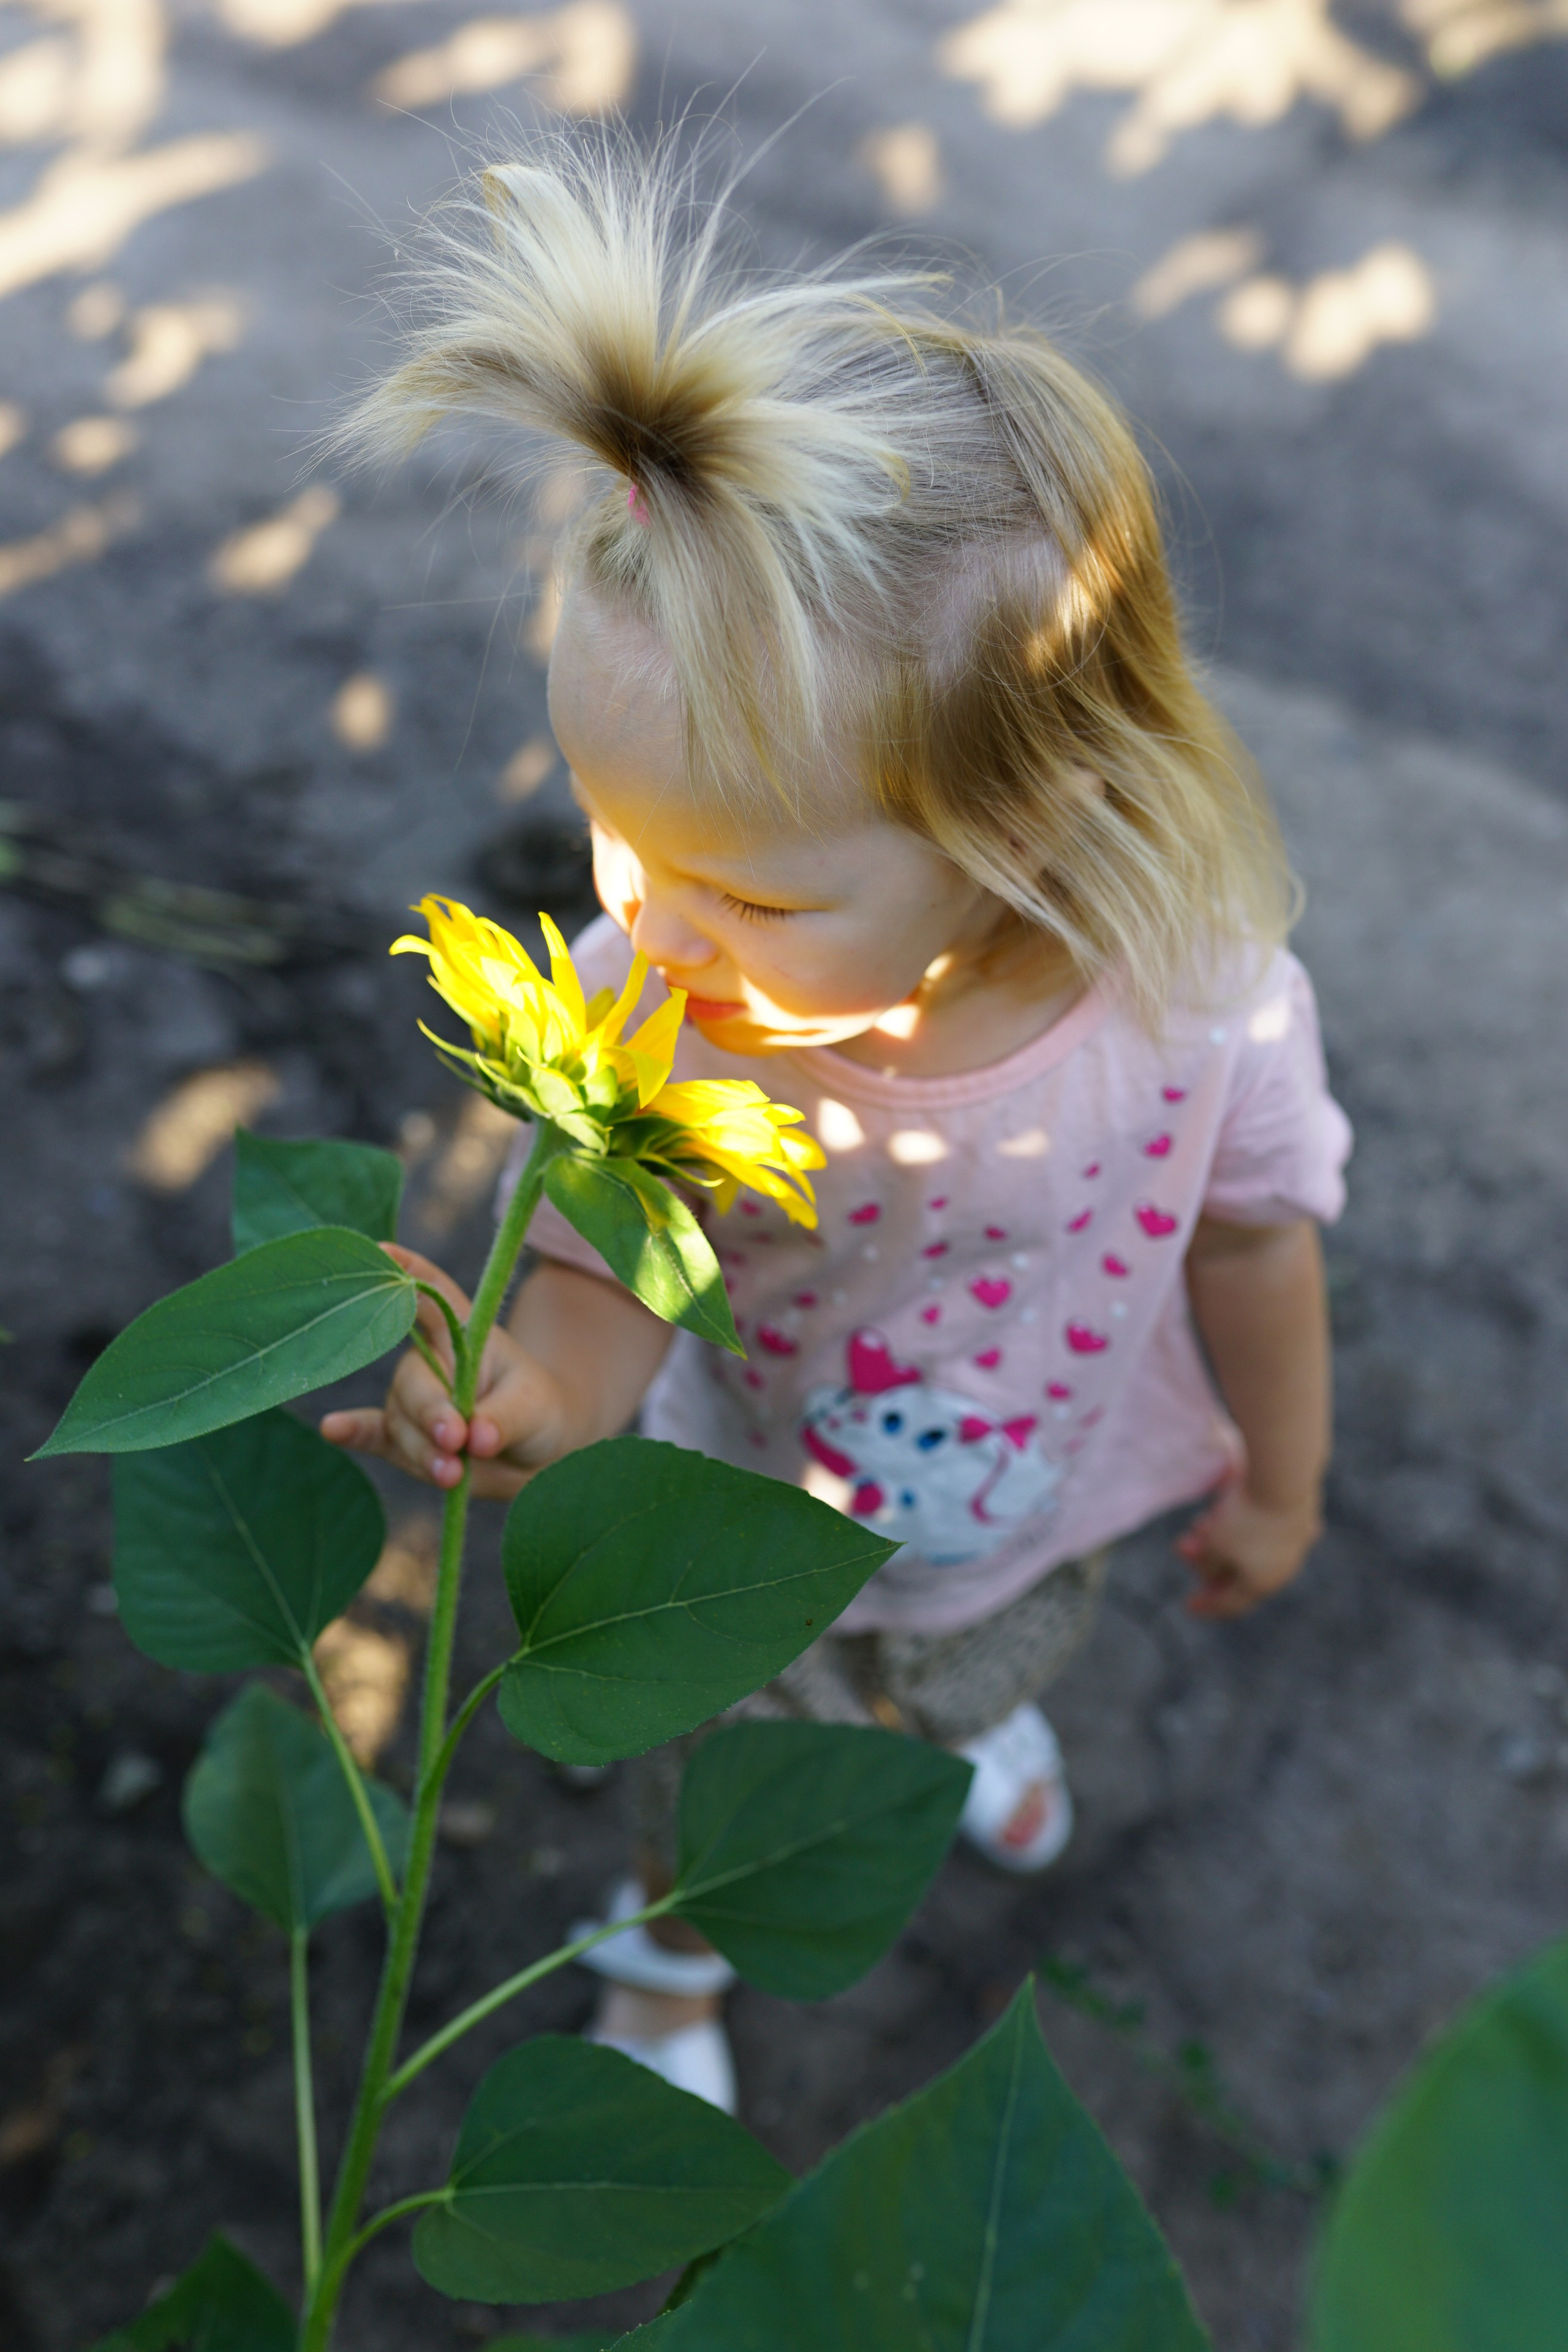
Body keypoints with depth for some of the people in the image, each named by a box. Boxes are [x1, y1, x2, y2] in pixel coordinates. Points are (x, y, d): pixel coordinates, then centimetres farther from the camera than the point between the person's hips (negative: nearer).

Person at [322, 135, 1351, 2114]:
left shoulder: (1195, 994, -35)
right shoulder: (632, 1022, -38)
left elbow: (1250, 1236, -15)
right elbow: (608, 1283, -25)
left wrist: (1276, 1479, 3)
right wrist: (536, 1404, -50)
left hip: (1032, 1514, 1)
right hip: (751, 1534, -1)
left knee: (997, 1658, 37)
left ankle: (958, 1701, 77)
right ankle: (667, 1959, 66)